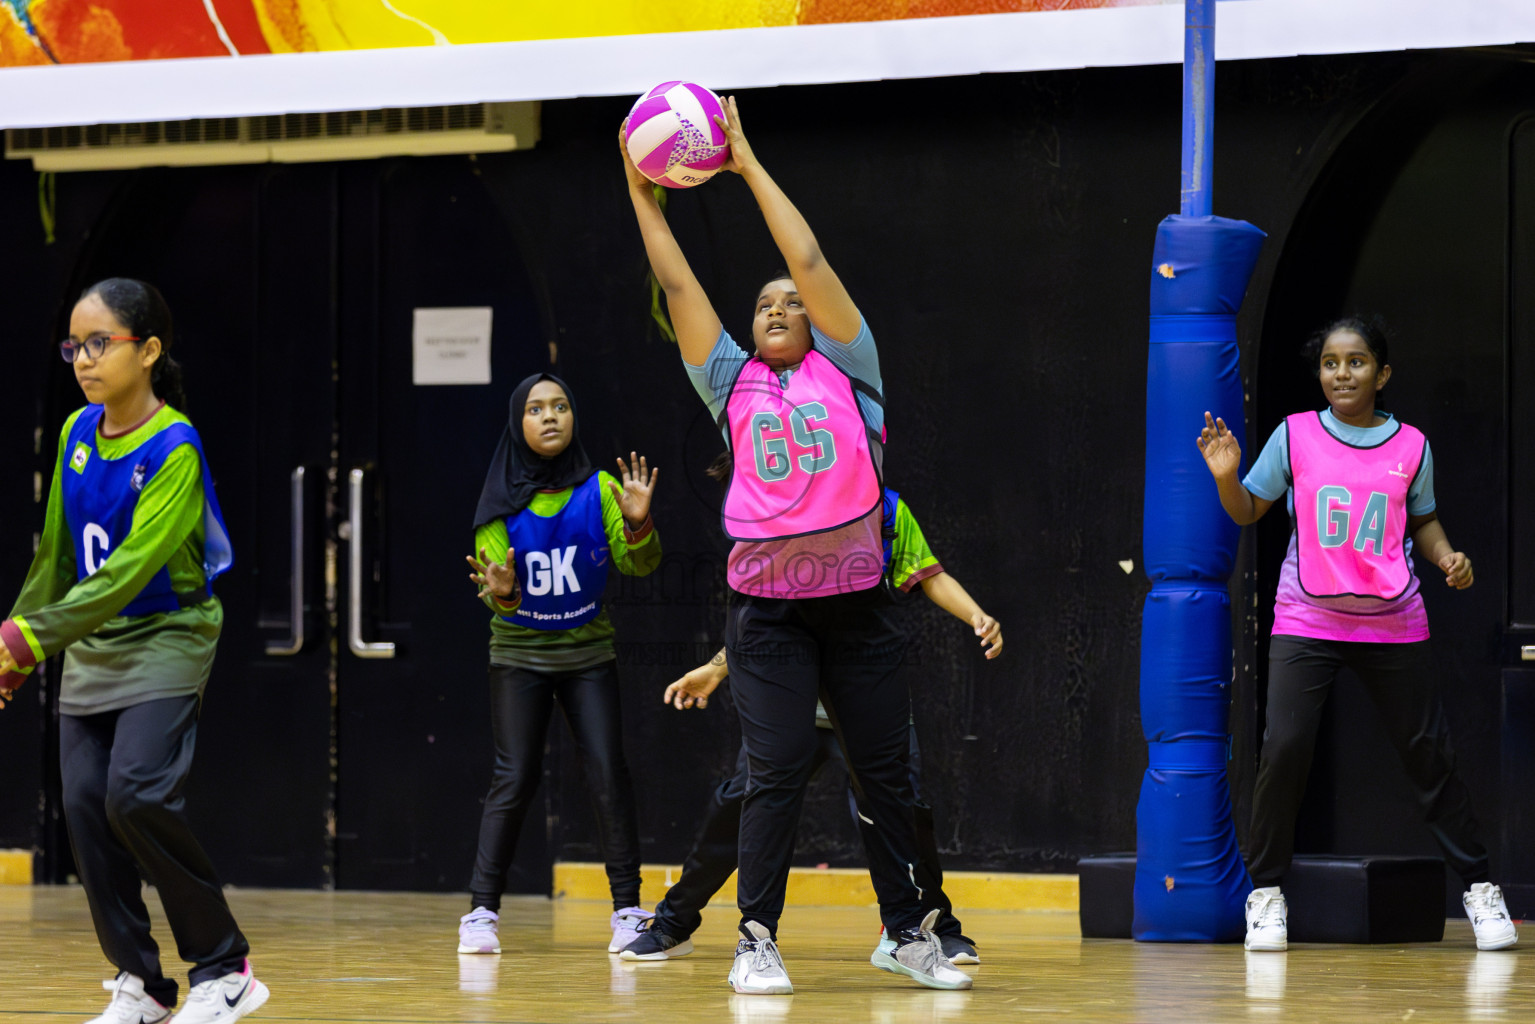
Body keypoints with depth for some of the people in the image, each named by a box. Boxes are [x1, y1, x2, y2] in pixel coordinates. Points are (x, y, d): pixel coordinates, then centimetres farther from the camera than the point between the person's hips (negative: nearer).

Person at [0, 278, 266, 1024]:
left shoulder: (174, 448, -17)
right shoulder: (77, 434, 4)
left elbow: (131, 569, -24)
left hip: (164, 641, -7)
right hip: (90, 650, 7)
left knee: (138, 795, -21)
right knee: (84, 804, -3)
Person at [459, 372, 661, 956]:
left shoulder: (598, 490, -5)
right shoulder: (501, 500, -6)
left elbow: (638, 564, -8)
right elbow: (492, 572, -8)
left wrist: (638, 522, -28)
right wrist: (500, 593, -31)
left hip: (587, 652, 1)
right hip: (519, 652, -1)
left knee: (608, 773, -8)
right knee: (514, 778, -7)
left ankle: (628, 910, -3)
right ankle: (482, 912, -2)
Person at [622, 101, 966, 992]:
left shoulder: (845, 369, 7)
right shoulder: (734, 383, 11)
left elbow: (811, 262, -1)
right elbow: (678, 286, 7)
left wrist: (749, 165, 0)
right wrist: (641, 191, 4)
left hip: (856, 601, 0)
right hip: (767, 608, 0)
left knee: (887, 771, 4)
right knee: (780, 772, -7)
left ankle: (912, 933, 13)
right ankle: (757, 941, -1)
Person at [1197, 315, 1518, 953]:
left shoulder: (1411, 446, 3)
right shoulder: (1295, 436, 0)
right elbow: (1247, 512, 8)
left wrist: (1449, 558, -2)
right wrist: (1227, 476, -11)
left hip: (1393, 626, 1)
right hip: (1306, 621, -1)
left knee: (1429, 754, 2)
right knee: (1283, 749, -12)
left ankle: (1478, 886, 13)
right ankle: (1266, 889, 2)